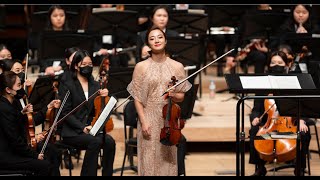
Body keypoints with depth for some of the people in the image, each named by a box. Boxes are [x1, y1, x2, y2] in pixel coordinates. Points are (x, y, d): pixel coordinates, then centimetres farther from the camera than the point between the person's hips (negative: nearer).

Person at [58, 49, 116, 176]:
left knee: (109, 141, -26)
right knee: (95, 142, -33)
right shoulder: (67, 86, -3)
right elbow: (65, 113, -9)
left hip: (91, 128, 5)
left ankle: (107, 173, -17)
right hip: (72, 132, -5)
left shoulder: (95, 85, 14)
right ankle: (88, 173, -23)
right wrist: (82, 127, -20)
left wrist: (103, 98, -6)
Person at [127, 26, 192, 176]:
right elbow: (137, 98, -1)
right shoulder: (141, 67, 0)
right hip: (149, 119, -1)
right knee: (149, 161, 0)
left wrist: (173, 95, -13)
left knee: (168, 160, 5)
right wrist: (143, 122, -9)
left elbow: (182, 96, 9)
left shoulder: (177, 66, 4)